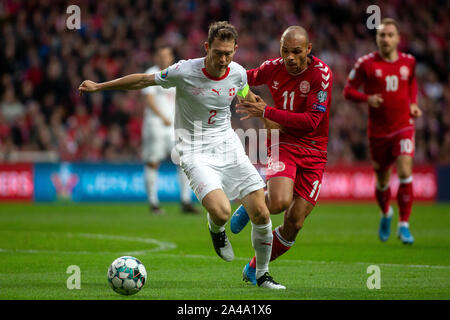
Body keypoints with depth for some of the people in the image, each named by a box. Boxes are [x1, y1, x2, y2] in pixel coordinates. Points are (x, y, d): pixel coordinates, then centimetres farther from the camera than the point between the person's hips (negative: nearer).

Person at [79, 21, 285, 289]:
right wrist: (99, 86, 5)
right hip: (196, 152, -4)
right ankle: (216, 229, 13)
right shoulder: (185, 72, -16)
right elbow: (143, 80, -1)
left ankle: (262, 274, 19)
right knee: (221, 212, -27)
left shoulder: (238, 73, -3)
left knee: (261, 214, -4)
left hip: (229, 146, 4)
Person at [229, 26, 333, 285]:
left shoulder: (322, 74, -15)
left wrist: (267, 112, -23)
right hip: (283, 144, 0)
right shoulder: (273, 68, -3)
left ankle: (254, 269, 20)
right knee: (279, 201, -29)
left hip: (313, 152, 0)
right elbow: (249, 78, 22)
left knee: (294, 225, -2)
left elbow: (311, 121, -22)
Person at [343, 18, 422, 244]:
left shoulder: (408, 62, 3)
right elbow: (348, 90, 0)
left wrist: (413, 104, 8)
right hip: (378, 130, 0)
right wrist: (367, 98, -19)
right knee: (382, 180, 10)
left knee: (405, 173, -17)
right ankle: (386, 213, 41)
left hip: (403, 126, 1)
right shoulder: (366, 63, -5)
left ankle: (403, 224, -9)